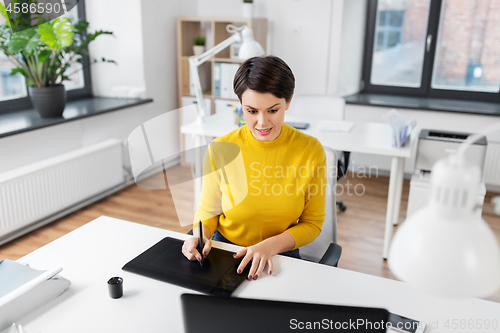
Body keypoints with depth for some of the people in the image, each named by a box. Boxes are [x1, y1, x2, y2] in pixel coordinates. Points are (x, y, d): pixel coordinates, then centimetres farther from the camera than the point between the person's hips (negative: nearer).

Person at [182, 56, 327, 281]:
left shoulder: (310, 150, -9)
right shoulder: (220, 150, -10)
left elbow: (312, 223, -1)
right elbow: (208, 211, 5)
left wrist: (270, 246, -17)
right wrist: (200, 236, -16)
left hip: (280, 256, -1)